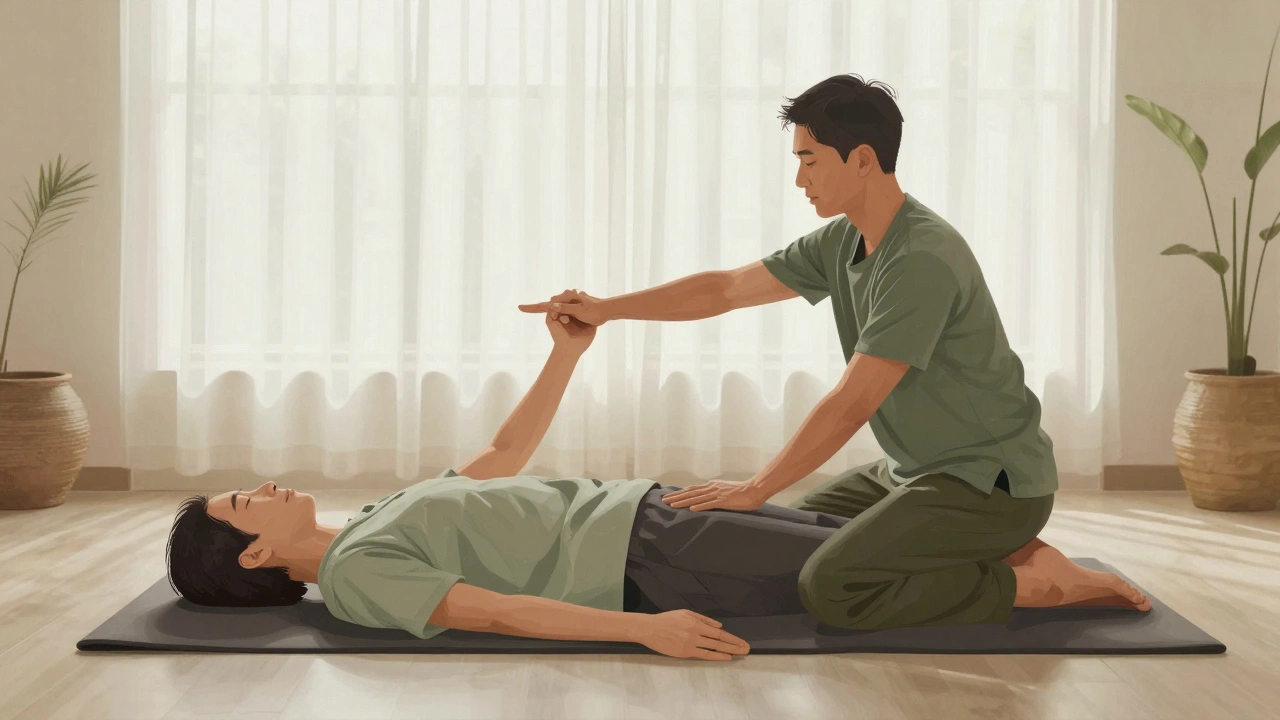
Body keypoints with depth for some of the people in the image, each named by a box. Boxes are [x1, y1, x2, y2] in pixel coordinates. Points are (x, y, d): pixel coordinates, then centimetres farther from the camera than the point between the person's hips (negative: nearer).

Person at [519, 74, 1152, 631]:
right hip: (912, 470, 10)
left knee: (830, 586, -23)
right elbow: (726, 289, 10)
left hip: (990, 481, -10)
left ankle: (1035, 581, -7)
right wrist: (604, 308, 7)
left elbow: (852, 404, -25)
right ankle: (991, 550, 15)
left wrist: (756, 490, -20)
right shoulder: (842, 242, 4)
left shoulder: (923, 259, -24)